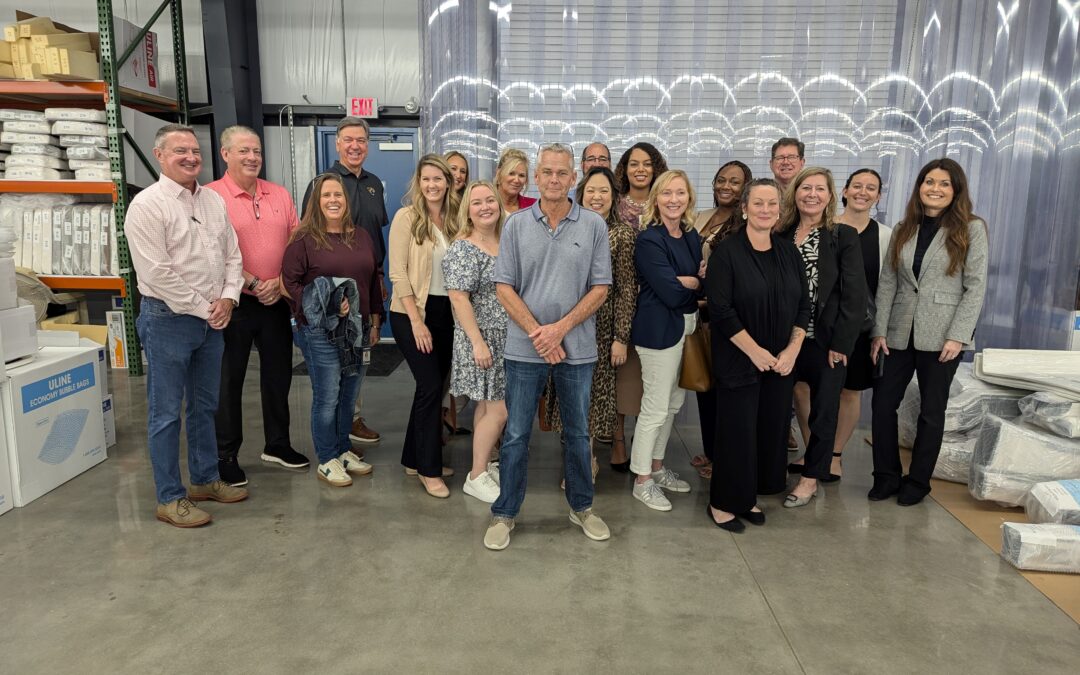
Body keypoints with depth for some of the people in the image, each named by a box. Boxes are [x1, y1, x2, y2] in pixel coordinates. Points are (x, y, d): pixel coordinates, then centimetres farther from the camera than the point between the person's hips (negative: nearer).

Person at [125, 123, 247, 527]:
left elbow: (232, 254, 12)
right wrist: (203, 308, -14)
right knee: (166, 413, 3)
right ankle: (169, 498, 14)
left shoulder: (213, 200, 9)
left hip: (212, 319, 7)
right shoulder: (148, 205, -12)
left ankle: (205, 479, 32)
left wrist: (228, 298, -3)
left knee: (205, 406, 17)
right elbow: (157, 273, -18)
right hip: (169, 319, -7)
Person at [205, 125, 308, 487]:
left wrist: (281, 282, -7)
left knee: (278, 373, 13)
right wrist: (254, 285, -16)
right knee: (229, 379, 6)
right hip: (233, 302, -5)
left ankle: (277, 444, 29)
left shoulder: (280, 194, 8)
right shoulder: (211, 196, -7)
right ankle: (225, 456, 18)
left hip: (276, 300, 5)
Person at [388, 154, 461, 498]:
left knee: (430, 386, 11)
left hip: (446, 313, 6)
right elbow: (398, 272, -12)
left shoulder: (453, 220, 8)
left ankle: (414, 458, 25)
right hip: (412, 313, -5)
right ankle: (429, 469, 6)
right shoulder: (407, 217, -8)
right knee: (431, 386, -8)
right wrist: (417, 321, -16)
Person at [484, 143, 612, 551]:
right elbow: (504, 287, -2)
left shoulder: (594, 226, 0)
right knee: (516, 435, 7)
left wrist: (561, 327, -13)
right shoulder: (516, 225, 0)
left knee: (577, 433, 14)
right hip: (525, 347, 0)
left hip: (577, 348, 1)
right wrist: (537, 332, -12)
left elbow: (600, 288, -2)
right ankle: (504, 513, 22)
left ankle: (581, 506, 32)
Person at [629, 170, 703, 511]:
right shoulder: (649, 240, -15)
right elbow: (671, 293, -21)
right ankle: (642, 481, 14)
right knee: (655, 407, -1)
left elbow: (705, 282, 5)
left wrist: (681, 281, -14)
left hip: (687, 325, 8)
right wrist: (697, 281, -4)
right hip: (660, 329, -8)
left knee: (674, 402, 17)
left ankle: (656, 466, 34)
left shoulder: (692, 236, 9)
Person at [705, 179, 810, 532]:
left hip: (780, 361, 5)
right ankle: (723, 503, 16)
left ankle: (747, 498, 25)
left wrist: (792, 349, -4)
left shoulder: (788, 251, 7)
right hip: (739, 361, -5)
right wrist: (755, 351, -15)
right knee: (737, 431, 0)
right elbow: (720, 310, -14)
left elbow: (803, 305, 9)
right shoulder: (727, 252, -8)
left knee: (771, 429, 9)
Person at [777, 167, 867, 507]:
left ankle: (811, 478, 22)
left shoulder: (845, 237, -3)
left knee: (823, 411, 7)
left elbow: (855, 297, -7)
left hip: (825, 341, -2)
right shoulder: (781, 235, 6)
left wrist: (840, 344, -11)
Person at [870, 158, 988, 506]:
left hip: (941, 337, -3)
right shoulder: (903, 230, 9)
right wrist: (879, 331, -2)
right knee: (883, 403, 3)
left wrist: (958, 336, -14)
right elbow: (887, 282, 5)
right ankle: (886, 475, 18)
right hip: (900, 333, 4)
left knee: (931, 410, 7)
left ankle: (918, 480, 21)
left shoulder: (971, 229, -3)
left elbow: (975, 286, -7)